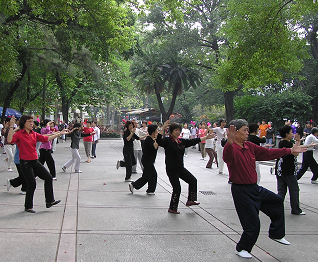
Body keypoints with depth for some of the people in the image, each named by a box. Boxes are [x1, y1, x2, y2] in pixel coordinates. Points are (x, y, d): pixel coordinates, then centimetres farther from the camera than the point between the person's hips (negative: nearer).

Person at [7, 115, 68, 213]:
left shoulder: (34, 134, 9)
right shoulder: (19, 134, -10)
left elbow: (46, 138, 11)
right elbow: (10, 140, -28)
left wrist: (59, 134, 12)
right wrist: (11, 127, -32)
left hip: (35, 161, 7)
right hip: (25, 162, -7)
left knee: (48, 178, 5)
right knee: (32, 184, -4)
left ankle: (50, 201, 16)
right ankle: (28, 207, 16)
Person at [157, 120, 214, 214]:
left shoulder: (182, 141, 8)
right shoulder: (167, 141, -13)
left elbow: (193, 141, 18)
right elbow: (158, 141, -33)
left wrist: (206, 137, 21)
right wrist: (163, 128, -38)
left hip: (180, 168, 8)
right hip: (171, 169, -8)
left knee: (193, 180, 15)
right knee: (177, 188, -7)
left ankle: (190, 200, 28)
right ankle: (172, 208, 11)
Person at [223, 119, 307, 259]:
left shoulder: (250, 146, 5)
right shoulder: (232, 149, -21)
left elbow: (267, 153, 15)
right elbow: (227, 158, -45)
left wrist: (290, 150, 20)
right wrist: (230, 143, -65)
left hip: (255, 188, 9)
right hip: (241, 191, -9)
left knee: (277, 201, 25)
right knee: (253, 225, -2)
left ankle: (276, 234, 43)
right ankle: (242, 249, 24)